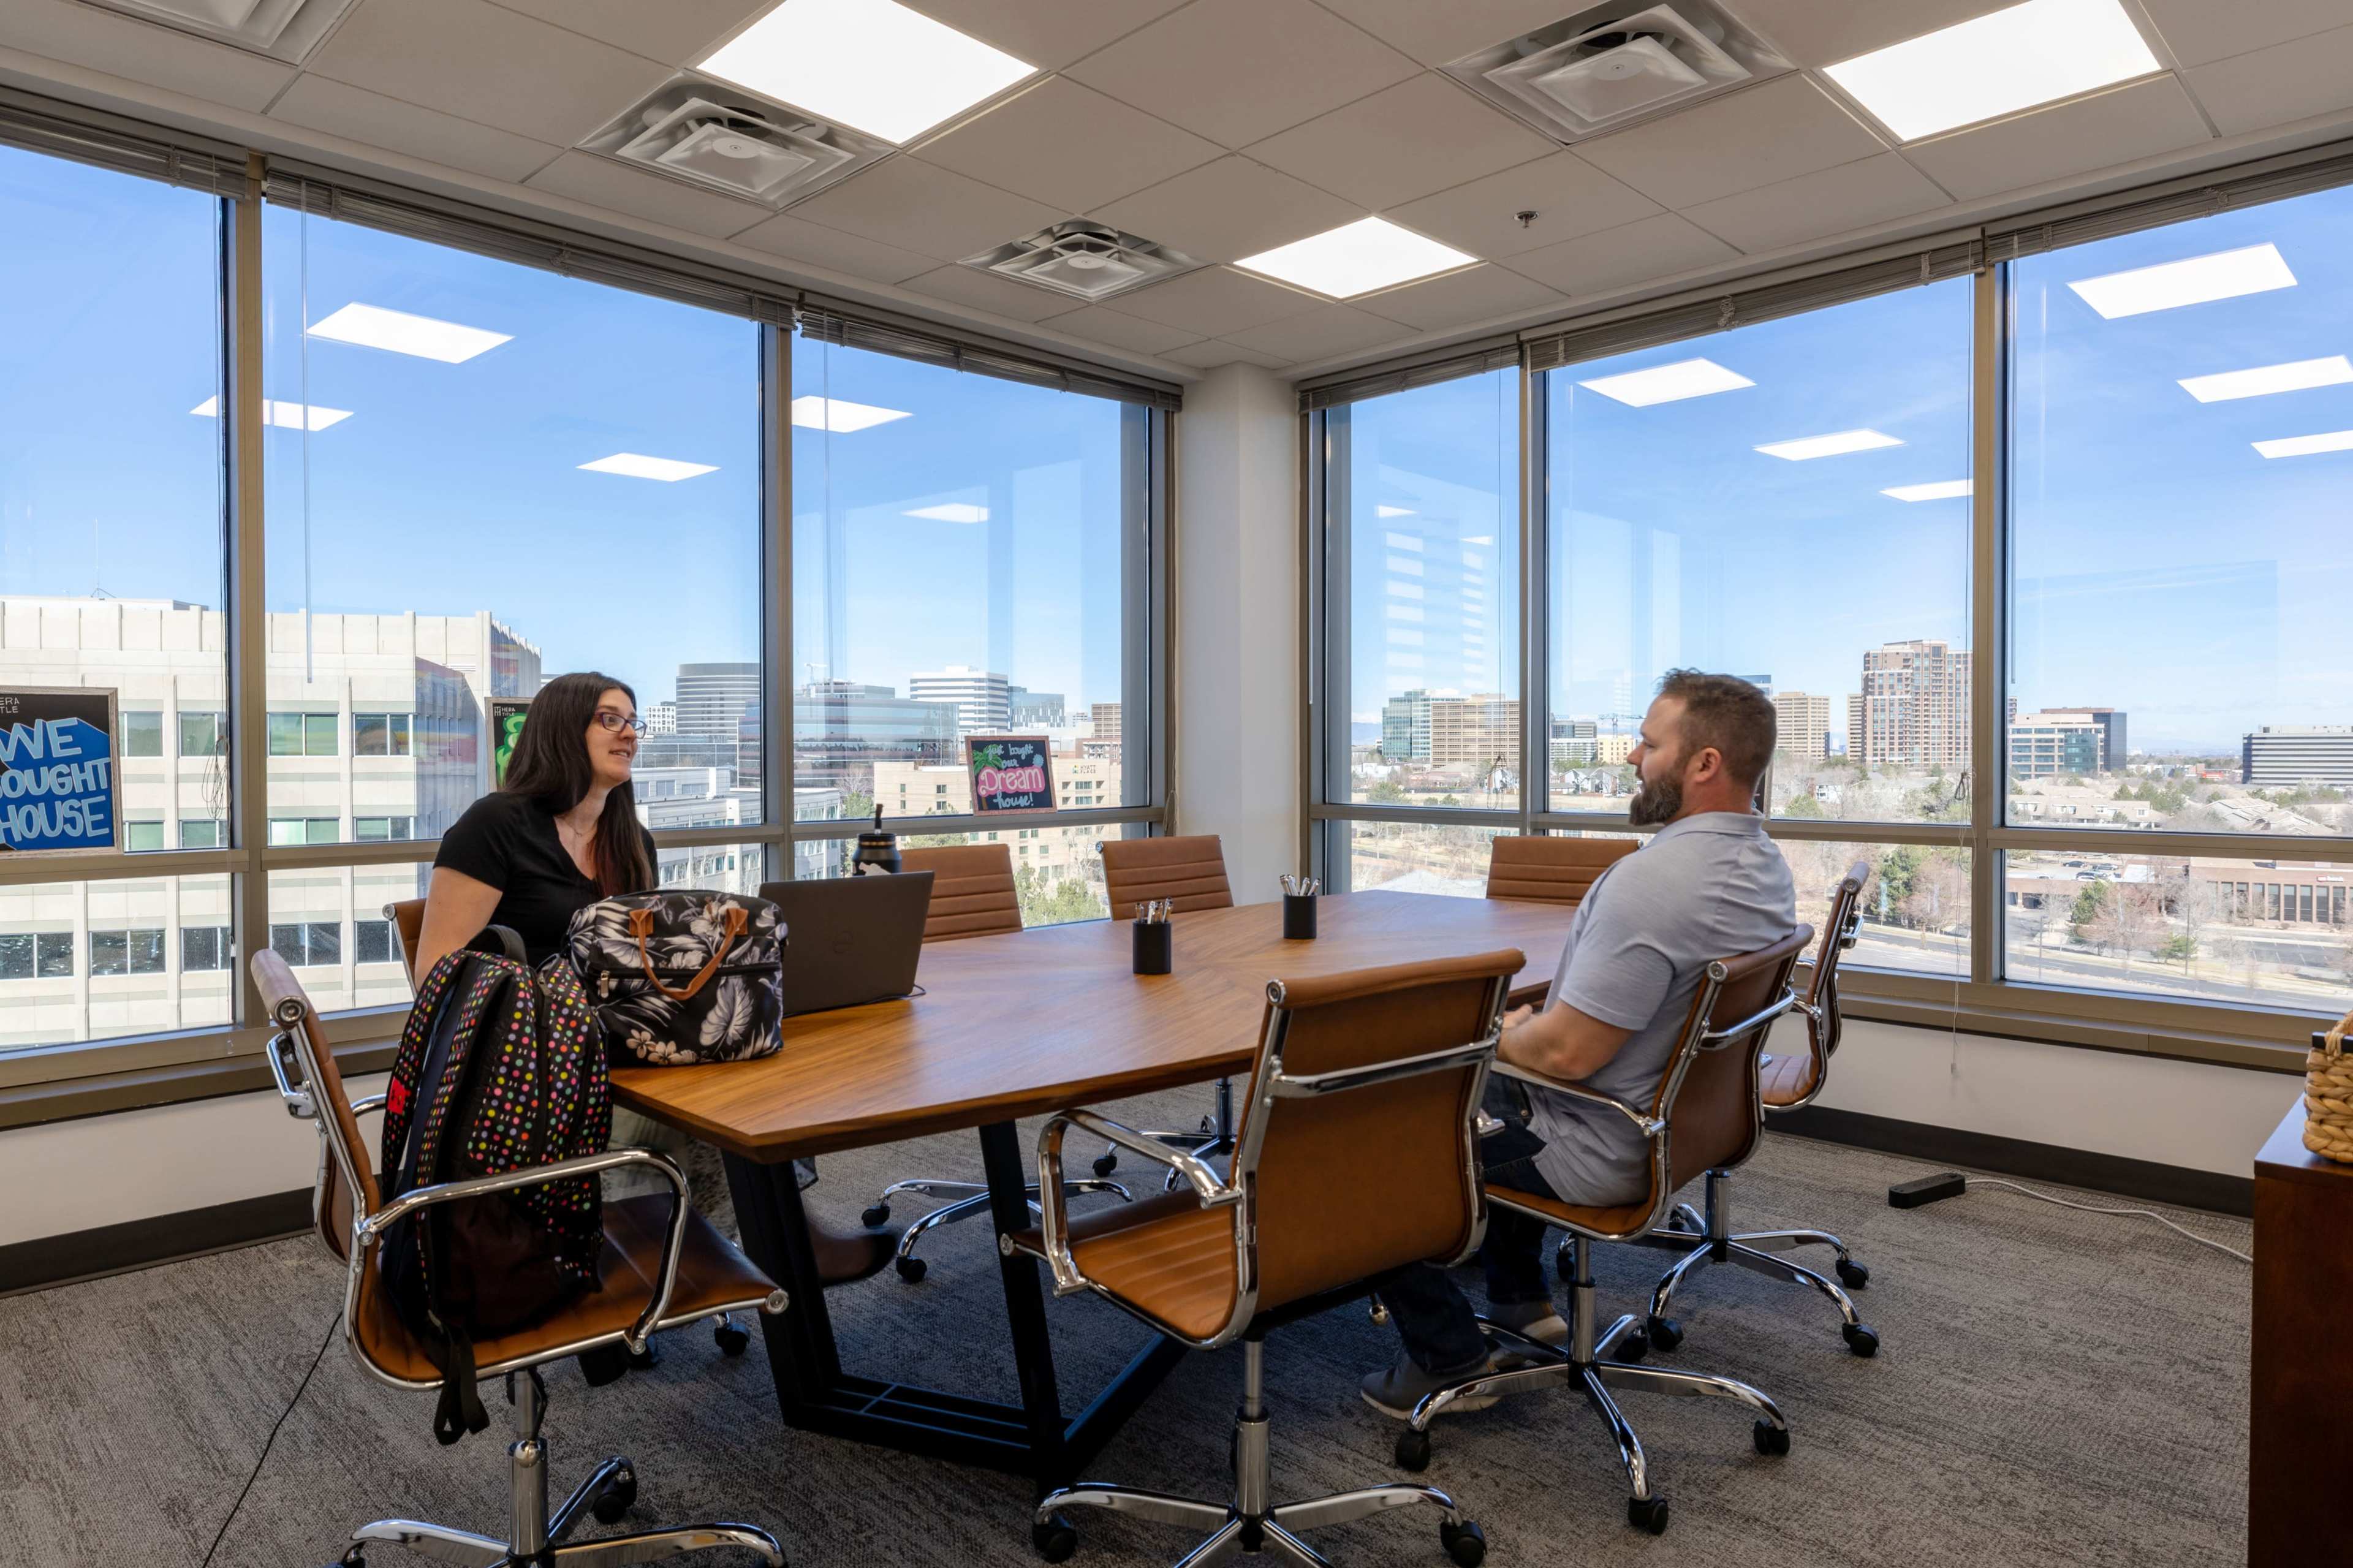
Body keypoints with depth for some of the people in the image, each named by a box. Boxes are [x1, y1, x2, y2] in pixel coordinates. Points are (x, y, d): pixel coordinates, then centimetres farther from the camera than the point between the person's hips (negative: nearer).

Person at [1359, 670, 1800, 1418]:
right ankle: (1522, 1298, 39)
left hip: (1598, 1154, -9)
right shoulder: (1767, 866, 0)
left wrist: (1504, 1034, -8)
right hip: (1680, 1122, 10)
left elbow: (1566, 1053, -30)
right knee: (1495, 1086, 33)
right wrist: (1529, 1024, 9)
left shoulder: (1650, 881, -32)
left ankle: (1445, 1361, 9)